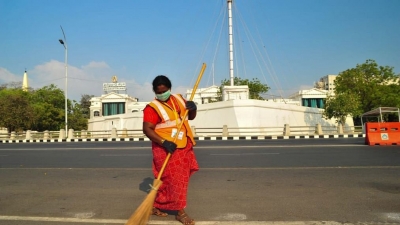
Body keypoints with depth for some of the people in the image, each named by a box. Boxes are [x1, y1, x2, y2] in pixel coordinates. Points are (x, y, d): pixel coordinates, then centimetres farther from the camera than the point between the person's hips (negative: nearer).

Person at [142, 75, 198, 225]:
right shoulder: (152, 107, -12)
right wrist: (164, 142, -29)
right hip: (166, 148, -6)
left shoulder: (179, 99, 8)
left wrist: (193, 108, -6)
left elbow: (191, 117, 17)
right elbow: (147, 129, -18)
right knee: (175, 179, -4)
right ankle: (180, 211, 11)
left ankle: (156, 206, 30)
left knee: (168, 180, 14)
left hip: (184, 147, 7)